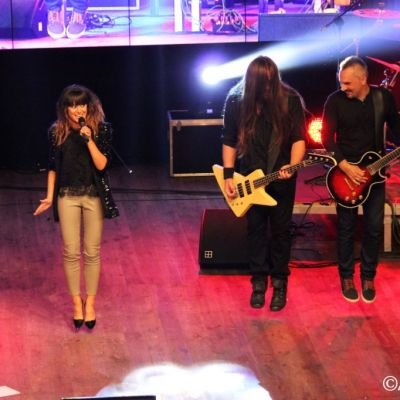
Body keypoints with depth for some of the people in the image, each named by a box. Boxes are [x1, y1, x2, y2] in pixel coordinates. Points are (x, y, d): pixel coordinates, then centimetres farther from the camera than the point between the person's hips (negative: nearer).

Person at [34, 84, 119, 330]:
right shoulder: (57, 132, -2)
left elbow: (101, 164, -13)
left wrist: (89, 139, -24)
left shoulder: (101, 129, -7)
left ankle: (90, 303, 18)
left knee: (92, 253, 5)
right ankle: (77, 303, 17)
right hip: (67, 196, 1)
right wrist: (49, 197, 2)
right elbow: (53, 167, 6)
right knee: (71, 253, 3)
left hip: (94, 196, -1)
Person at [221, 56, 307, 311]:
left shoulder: (290, 100, -11)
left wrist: (293, 166, -24)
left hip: (281, 177, -1)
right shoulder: (236, 101, -7)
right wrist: (228, 175, -4)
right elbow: (229, 141, 1)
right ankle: (259, 281, 20)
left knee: (281, 229, 7)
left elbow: (298, 138, -8)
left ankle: (279, 282, 19)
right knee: (256, 229, 8)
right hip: (249, 178, 1)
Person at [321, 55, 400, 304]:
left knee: (374, 227, 4)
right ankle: (347, 277, 18)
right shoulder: (336, 101, -10)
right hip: (346, 171, -1)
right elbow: (328, 137, -10)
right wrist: (345, 166, -19)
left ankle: (368, 277, 19)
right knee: (347, 226, 5)